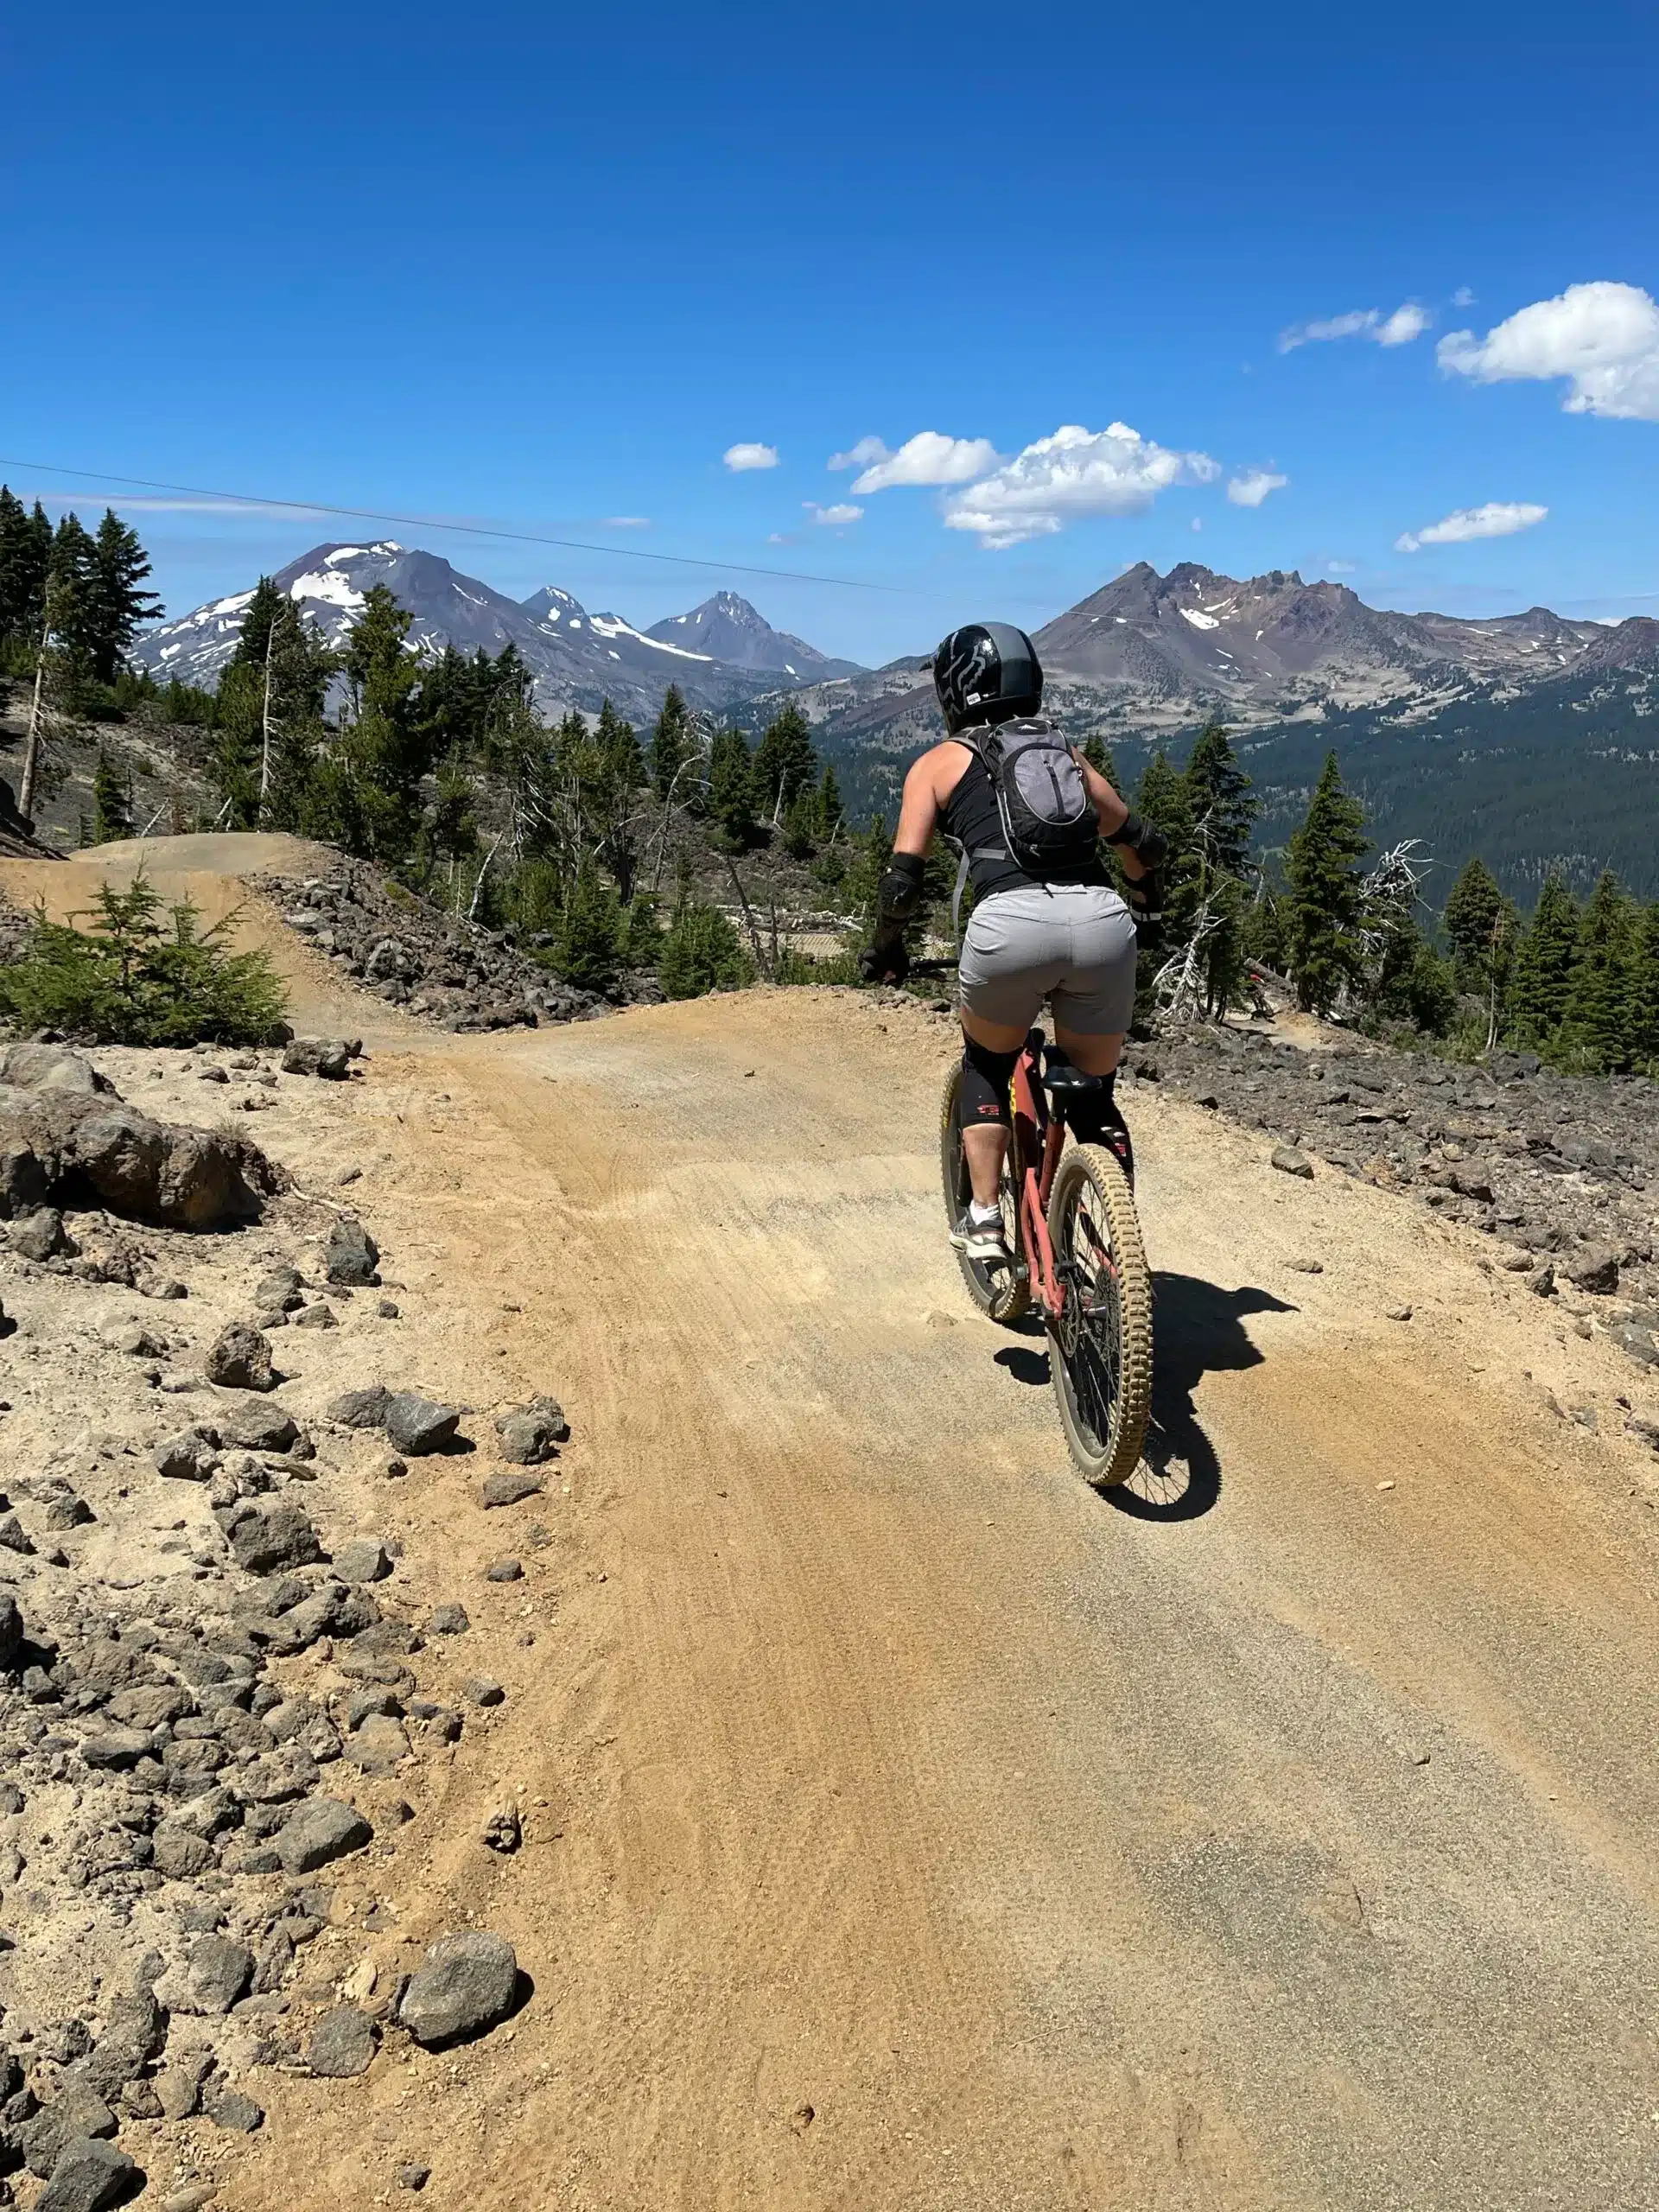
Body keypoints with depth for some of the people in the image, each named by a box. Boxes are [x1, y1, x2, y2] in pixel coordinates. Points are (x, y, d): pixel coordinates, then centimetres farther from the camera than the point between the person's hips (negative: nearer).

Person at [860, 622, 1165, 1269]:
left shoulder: (940, 761, 18)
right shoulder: (1065, 752, 28)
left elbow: (902, 879, 10)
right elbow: (1142, 841, 31)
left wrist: (884, 950, 27)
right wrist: (1143, 894, 53)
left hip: (1013, 922, -3)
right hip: (1102, 922, 3)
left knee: (986, 1066, 26)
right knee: (1094, 1096, 22)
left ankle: (985, 1221, 18)